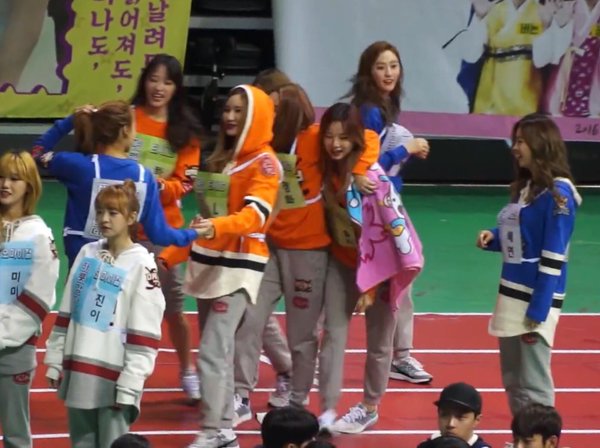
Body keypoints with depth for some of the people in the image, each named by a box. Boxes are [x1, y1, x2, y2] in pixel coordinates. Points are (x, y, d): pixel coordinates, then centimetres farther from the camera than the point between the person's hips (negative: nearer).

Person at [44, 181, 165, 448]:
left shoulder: (141, 265, -6)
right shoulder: (87, 254, 10)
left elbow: (144, 331, -9)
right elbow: (65, 314, 15)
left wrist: (130, 384, -13)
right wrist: (55, 361, 10)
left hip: (114, 376, -6)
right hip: (78, 371, 6)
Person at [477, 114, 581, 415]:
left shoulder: (557, 192, -14)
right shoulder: (525, 186, 12)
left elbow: (553, 258, -17)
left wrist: (537, 312, -19)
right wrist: (493, 237, 1)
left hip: (536, 299, -9)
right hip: (512, 294, 9)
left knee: (532, 385, -5)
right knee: (513, 382, 15)